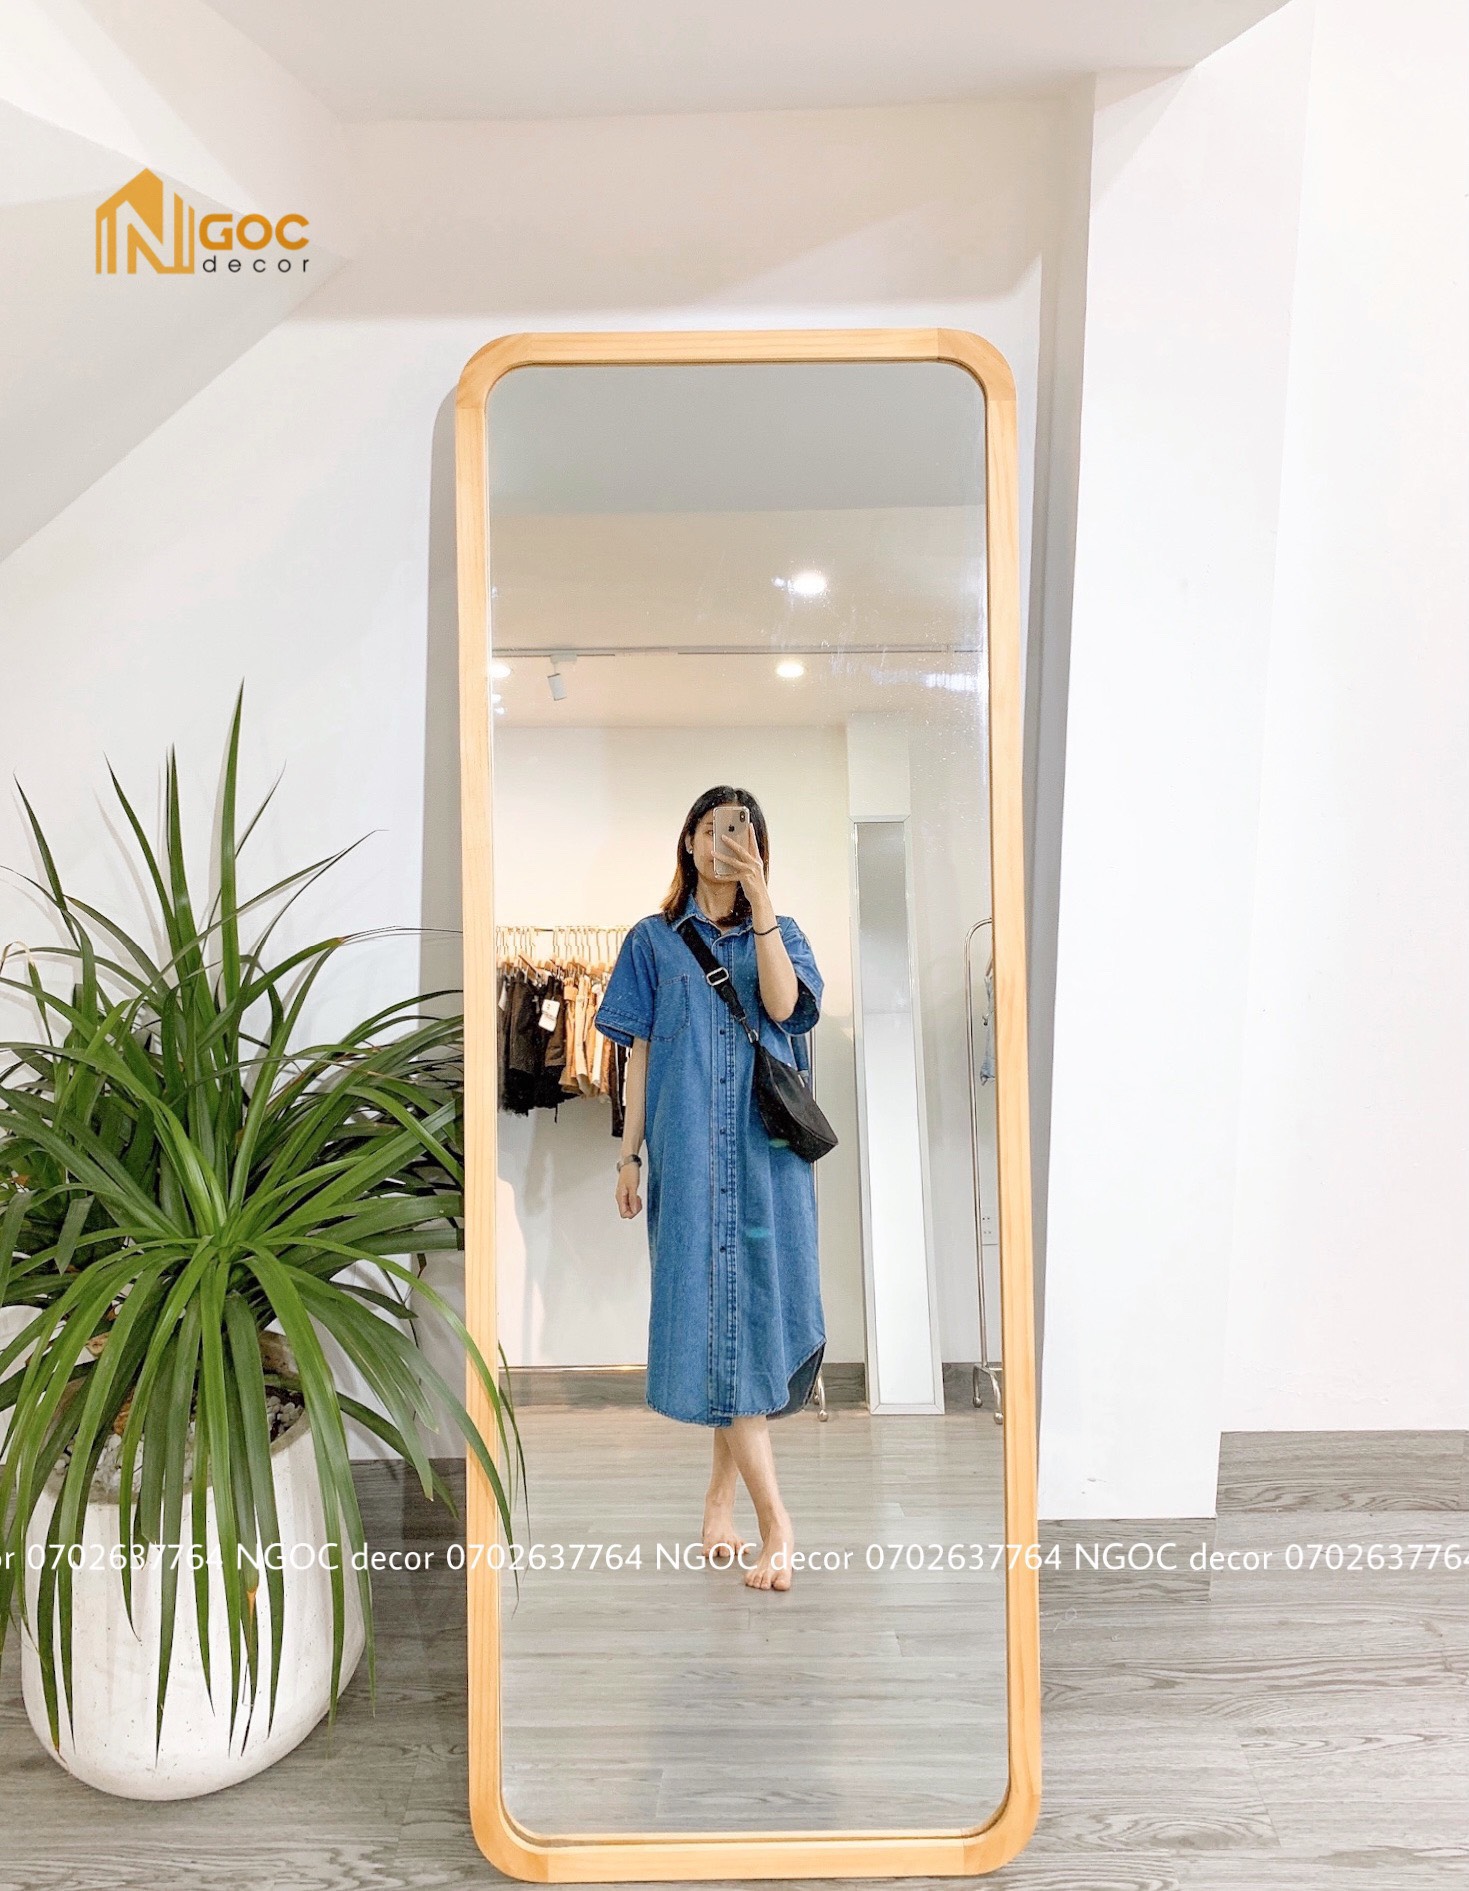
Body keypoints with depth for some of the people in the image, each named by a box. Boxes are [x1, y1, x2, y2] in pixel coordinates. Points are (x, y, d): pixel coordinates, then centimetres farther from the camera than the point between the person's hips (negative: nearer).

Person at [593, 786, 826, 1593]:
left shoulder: (778, 934, 13)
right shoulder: (654, 940, 11)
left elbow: (782, 1005, -9)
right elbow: (639, 1053, 9)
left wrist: (760, 899, -12)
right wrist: (629, 1153, 4)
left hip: (767, 1150, 1)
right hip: (686, 1152, -1)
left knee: (752, 1316, 3)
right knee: (712, 1315, -7)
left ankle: (719, 1498, 22)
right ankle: (776, 1521, -2)